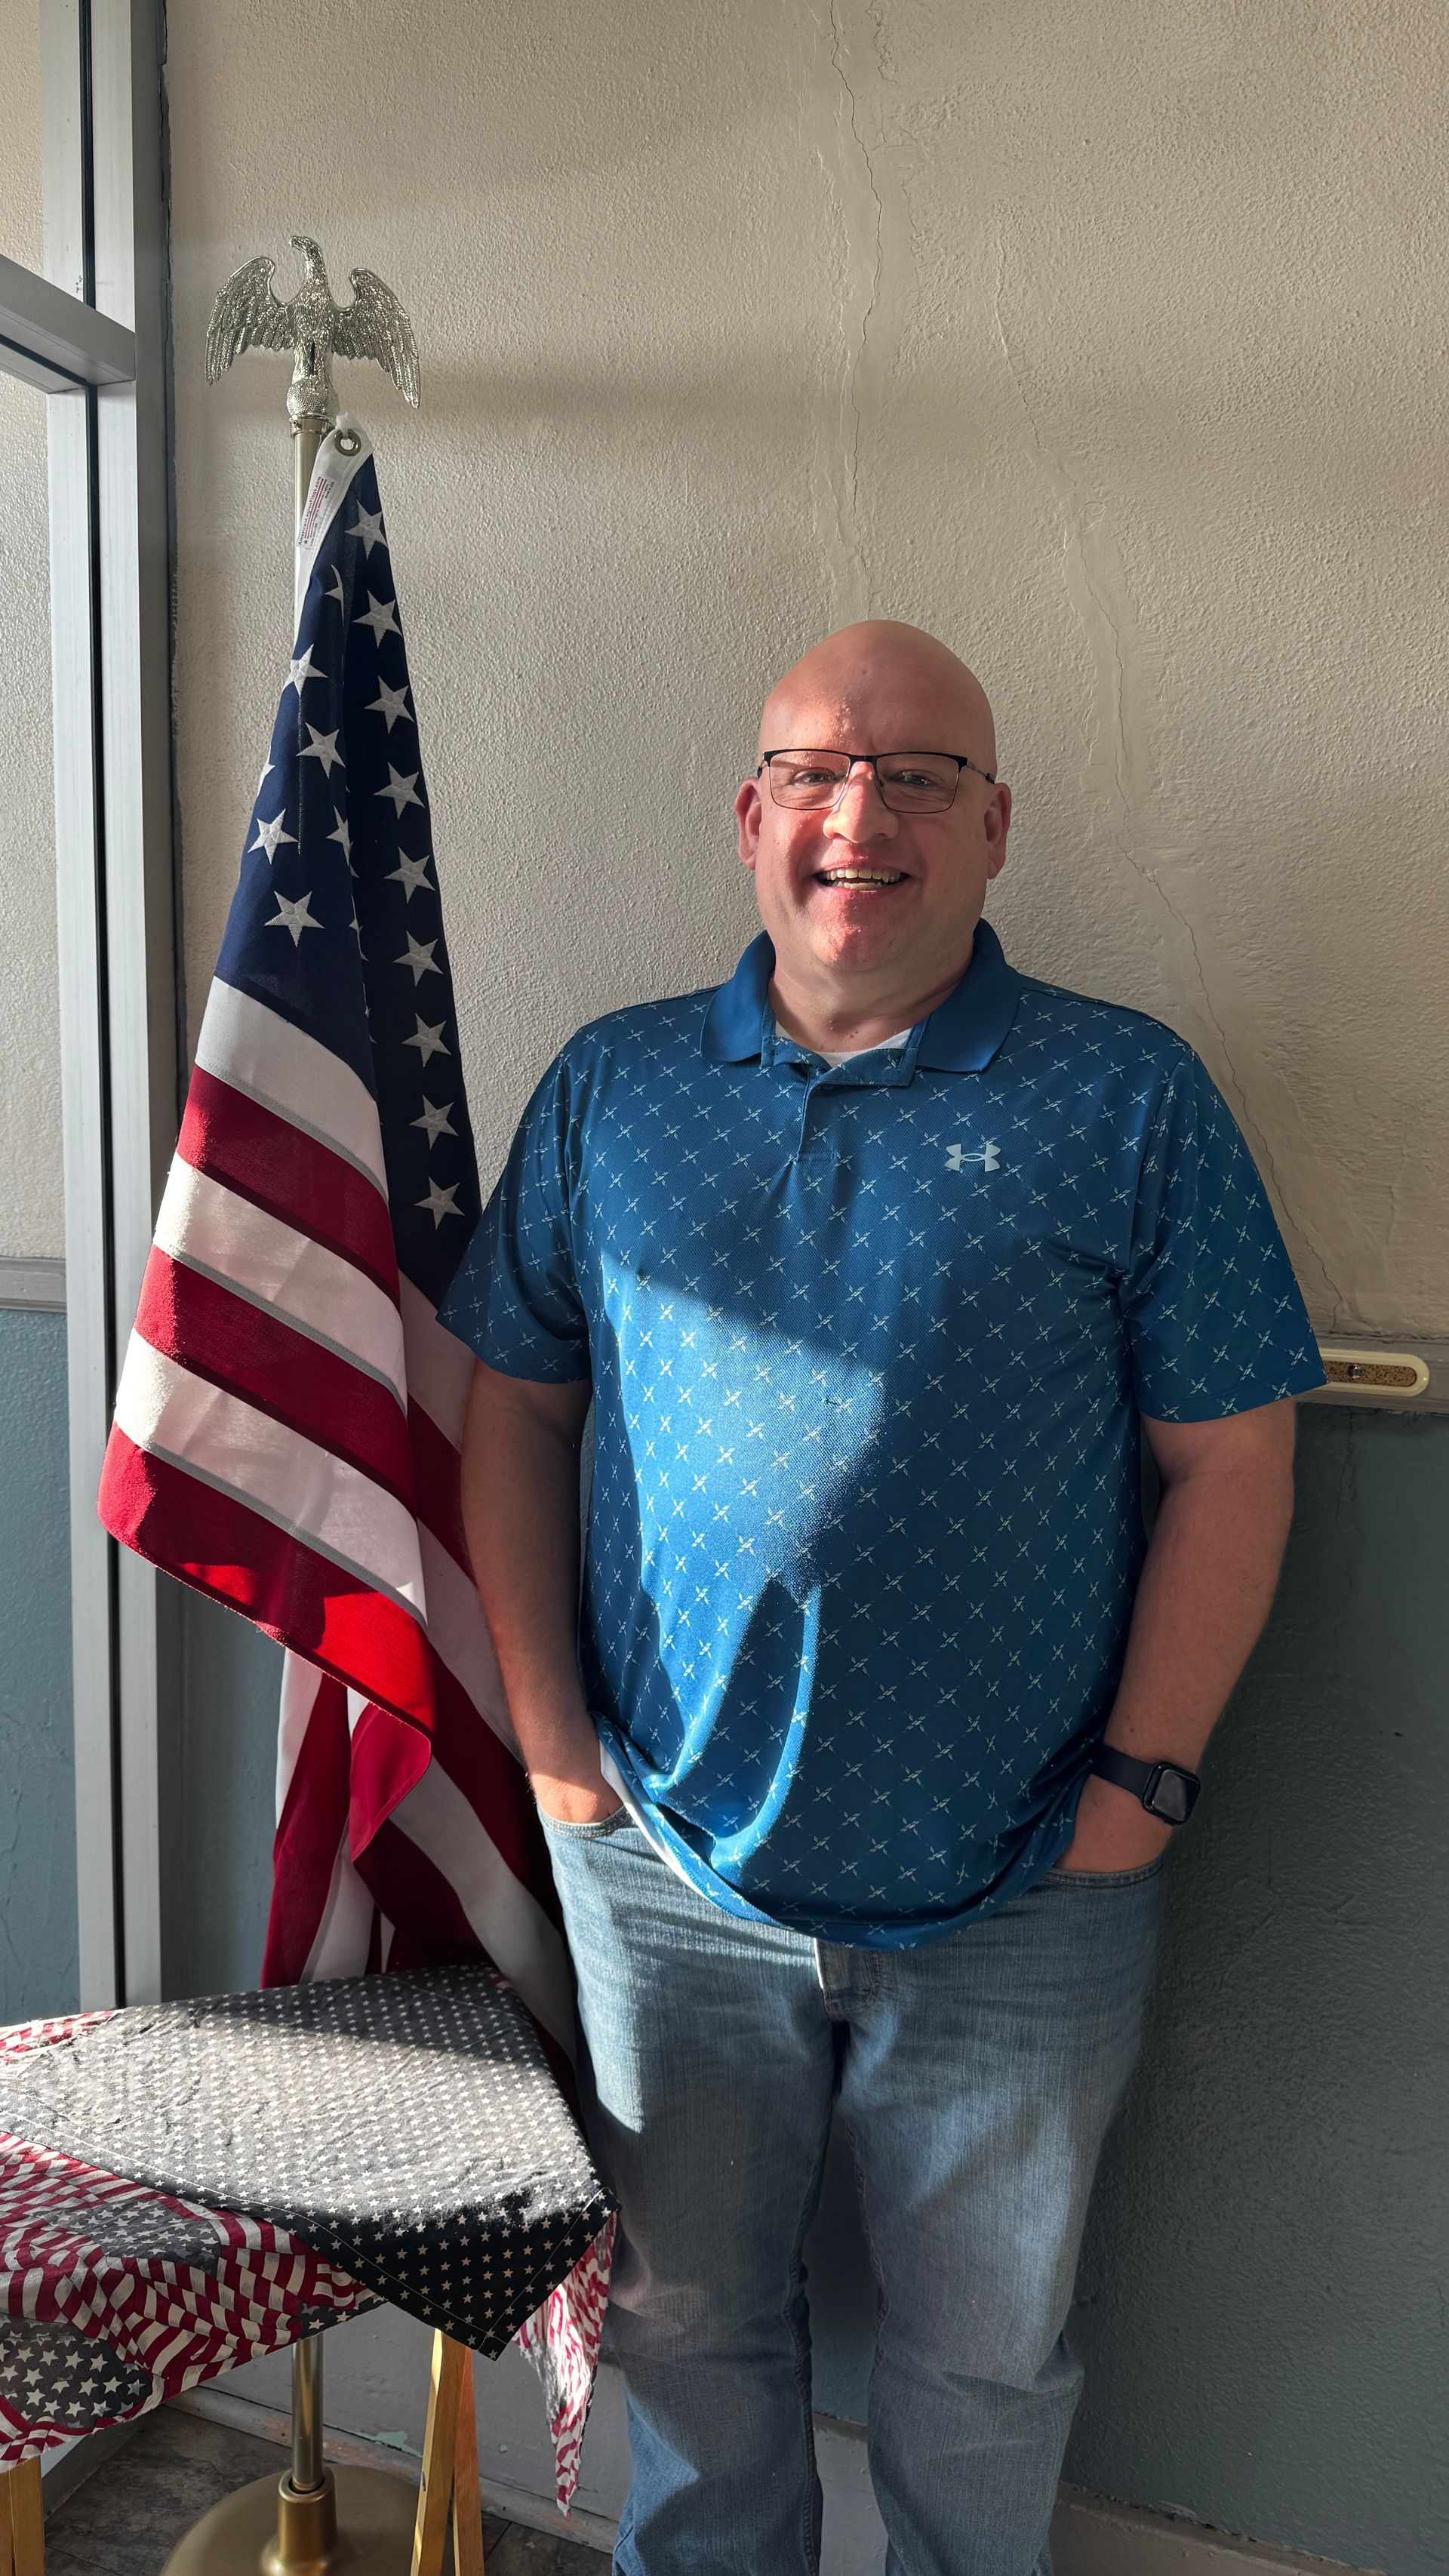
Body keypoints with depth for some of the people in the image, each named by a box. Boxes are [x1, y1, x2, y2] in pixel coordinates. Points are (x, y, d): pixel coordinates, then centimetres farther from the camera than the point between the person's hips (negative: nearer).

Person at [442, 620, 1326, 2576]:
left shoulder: (1129, 1098, -4)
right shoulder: (611, 1089, 3)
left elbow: (1229, 1464, -4)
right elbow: (515, 1409, 5)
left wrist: (1141, 1782, -8)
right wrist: (548, 1735, -1)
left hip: (1017, 1901, -1)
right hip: (666, 1864, 2)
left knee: (988, 2359, 20)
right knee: (688, 2324, 22)